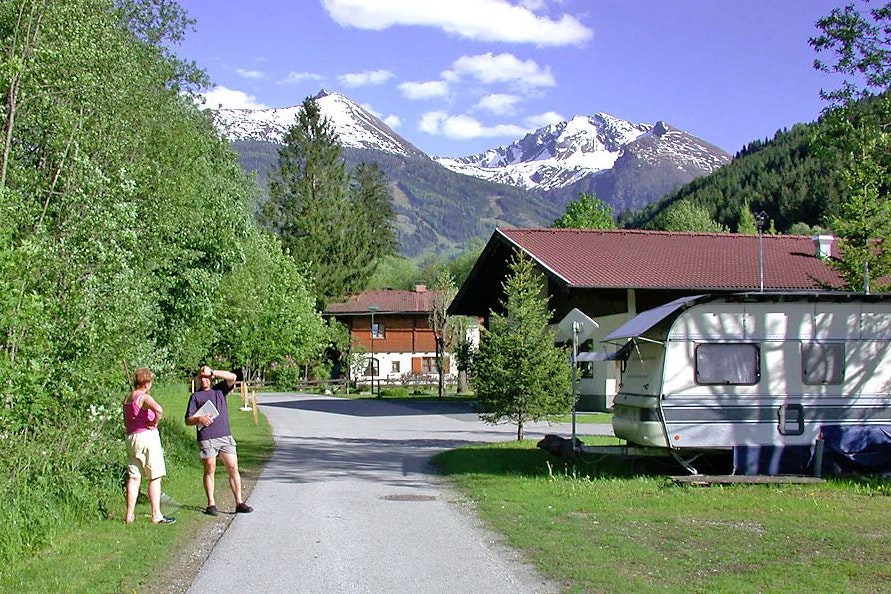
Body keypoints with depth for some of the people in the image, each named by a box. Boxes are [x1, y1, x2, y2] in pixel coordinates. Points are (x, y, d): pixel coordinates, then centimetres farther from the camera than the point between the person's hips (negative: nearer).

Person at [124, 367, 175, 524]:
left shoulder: (127, 399, 13)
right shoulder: (144, 397, -11)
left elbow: (126, 422, 18)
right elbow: (158, 410, -31)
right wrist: (155, 423, -15)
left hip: (131, 438, 7)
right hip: (147, 436, -7)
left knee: (133, 478, 10)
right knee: (155, 478, -2)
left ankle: (130, 515, 10)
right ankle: (156, 515, -2)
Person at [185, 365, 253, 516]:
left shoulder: (220, 389, 15)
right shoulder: (196, 396, 8)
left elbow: (232, 377, -2)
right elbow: (188, 420, 4)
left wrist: (212, 372, -8)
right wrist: (200, 419, -16)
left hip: (225, 436, 2)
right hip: (207, 439, -2)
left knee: (233, 468, -1)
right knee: (210, 470, 0)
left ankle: (239, 502, 3)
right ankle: (211, 504, 7)